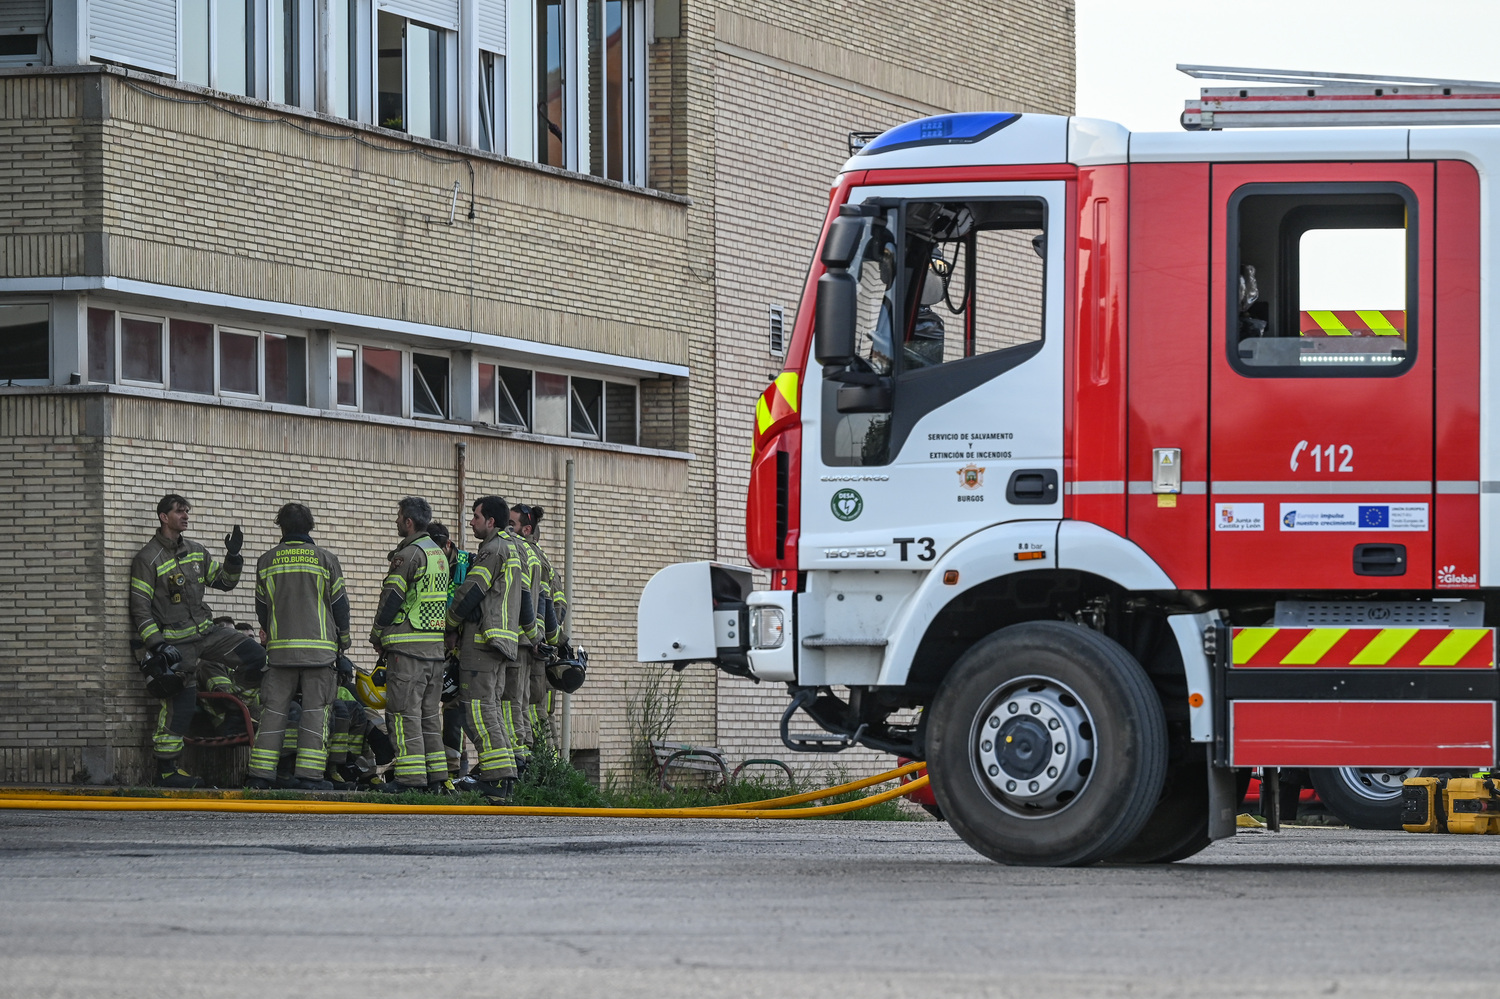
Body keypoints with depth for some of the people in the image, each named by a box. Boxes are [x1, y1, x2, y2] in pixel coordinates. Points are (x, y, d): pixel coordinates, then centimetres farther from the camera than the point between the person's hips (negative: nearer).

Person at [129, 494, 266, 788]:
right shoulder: (147, 559, -8)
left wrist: (233, 557, 0)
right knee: (179, 705, -10)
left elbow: (224, 581, 18)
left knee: (254, 655, -9)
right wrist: (157, 645, -18)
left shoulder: (196, 552, 13)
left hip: (205, 631, 6)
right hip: (175, 641, -6)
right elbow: (140, 608, -10)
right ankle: (165, 770, -4)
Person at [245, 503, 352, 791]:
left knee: (273, 710, 4)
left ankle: (261, 774, 0)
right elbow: (340, 606, 4)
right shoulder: (325, 559, 1)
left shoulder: (267, 562, 6)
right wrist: (342, 648, 14)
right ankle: (309, 775, -5)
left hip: (280, 648, 2)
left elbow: (262, 609, 13)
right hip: (319, 648, -2)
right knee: (316, 711, 1)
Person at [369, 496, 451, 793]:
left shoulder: (408, 555, -12)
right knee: (429, 712, 12)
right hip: (436, 644, 9)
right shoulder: (439, 554, 16)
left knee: (404, 712, -7)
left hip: (407, 646, -9)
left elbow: (391, 599, -12)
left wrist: (377, 635, 2)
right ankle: (436, 776, 12)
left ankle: (410, 777, -11)